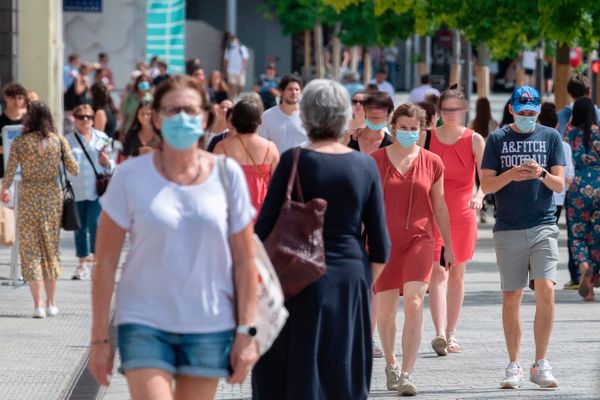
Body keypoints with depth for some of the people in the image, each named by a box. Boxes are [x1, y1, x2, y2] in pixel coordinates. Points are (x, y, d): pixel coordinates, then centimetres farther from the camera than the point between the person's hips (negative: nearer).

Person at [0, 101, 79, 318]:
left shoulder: (20, 143, -7)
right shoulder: (59, 141, -2)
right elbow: (74, 169, -1)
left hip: (28, 198, -2)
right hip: (53, 196, 2)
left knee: (30, 249, 4)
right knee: (51, 248, 15)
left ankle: (38, 304, -4)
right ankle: (51, 303, 17)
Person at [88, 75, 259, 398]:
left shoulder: (227, 175, 2)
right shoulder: (130, 177, -3)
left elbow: (244, 261, 4)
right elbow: (105, 262, -1)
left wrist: (246, 331, -1)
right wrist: (99, 338, -3)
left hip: (210, 327, 2)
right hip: (145, 324, -2)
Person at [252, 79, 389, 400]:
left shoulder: (294, 162, -9)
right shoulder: (365, 165, 0)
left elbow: (265, 229, -7)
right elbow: (379, 243, 1)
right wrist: (368, 284, 14)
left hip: (302, 281, -3)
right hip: (351, 277, 3)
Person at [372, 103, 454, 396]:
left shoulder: (432, 163, 4)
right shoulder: (375, 161, 1)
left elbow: (439, 207, 11)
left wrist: (448, 246, 13)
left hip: (420, 240, 0)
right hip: (384, 242, 1)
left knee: (414, 303, -15)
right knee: (386, 308, 8)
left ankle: (406, 375, -15)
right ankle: (391, 364, 33)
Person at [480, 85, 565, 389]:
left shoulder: (550, 137, 7)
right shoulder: (498, 139, 5)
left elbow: (560, 185, 4)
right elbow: (486, 185, 1)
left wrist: (542, 174, -17)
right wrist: (511, 175, -17)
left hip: (543, 225, 0)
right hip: (508, 228, 0)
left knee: (546, 290, -13)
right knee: (512, 296, 4)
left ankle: (541, 364, -5)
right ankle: (514, 366, 13)